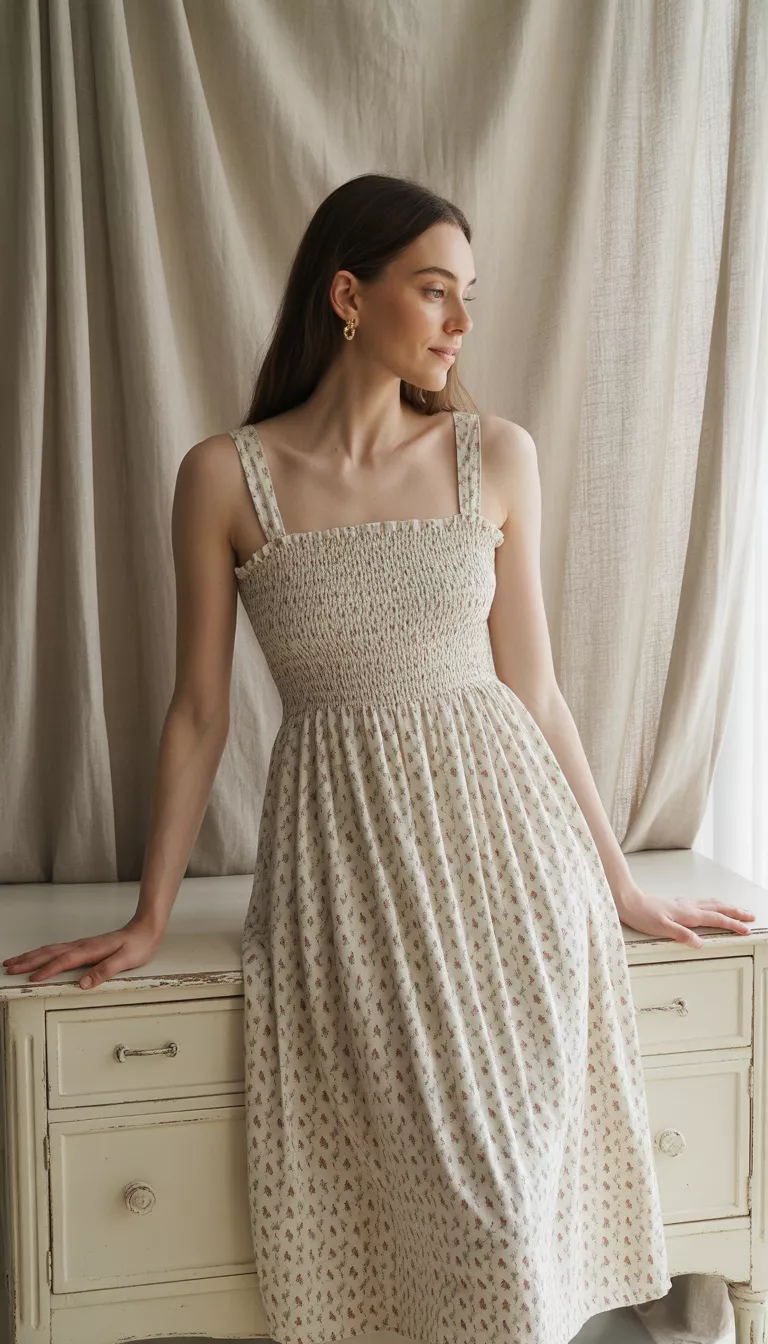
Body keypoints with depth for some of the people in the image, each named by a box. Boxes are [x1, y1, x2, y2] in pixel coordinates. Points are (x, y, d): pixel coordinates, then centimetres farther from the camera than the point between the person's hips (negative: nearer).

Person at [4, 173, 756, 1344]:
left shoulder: (496, 455, 1)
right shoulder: (225, 476, -4)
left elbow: (534, 689, 5)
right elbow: (200, 713, 1)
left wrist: (621, 886, 7)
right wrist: (150, 919, 3)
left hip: (504, 833, 2)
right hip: (343, 850, -1)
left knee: (516, 1169, 2)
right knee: (465, 1181, 0)